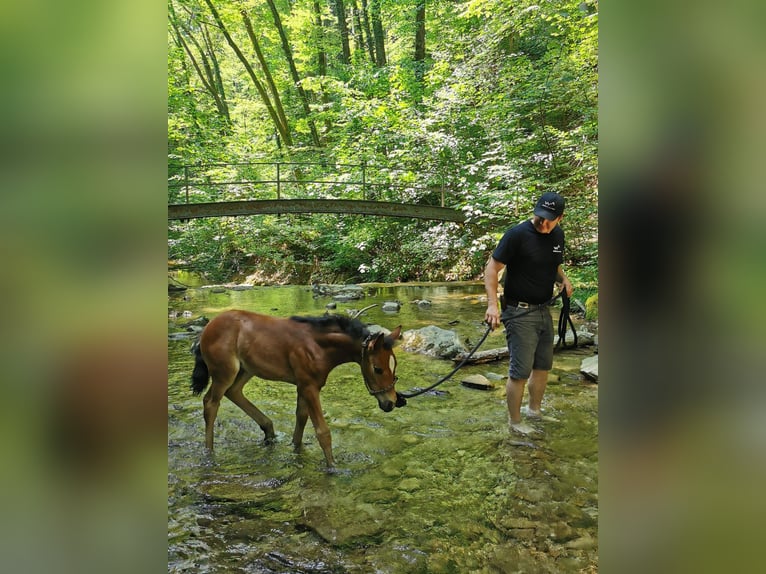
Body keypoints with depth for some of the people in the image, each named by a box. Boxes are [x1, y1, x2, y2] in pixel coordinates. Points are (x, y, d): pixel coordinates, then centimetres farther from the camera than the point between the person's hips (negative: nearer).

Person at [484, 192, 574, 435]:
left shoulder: (557, 235, 6)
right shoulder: (517, 234, -16)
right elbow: (492, 268, -16)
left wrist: (564, 278, 1)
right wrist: (492, 304, -26)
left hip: (543, 311, 7)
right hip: (520, 313, -7)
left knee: (543, 366, 19)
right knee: (520, 372, -3)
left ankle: (535, 410, 39)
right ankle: (515, 422, 15)